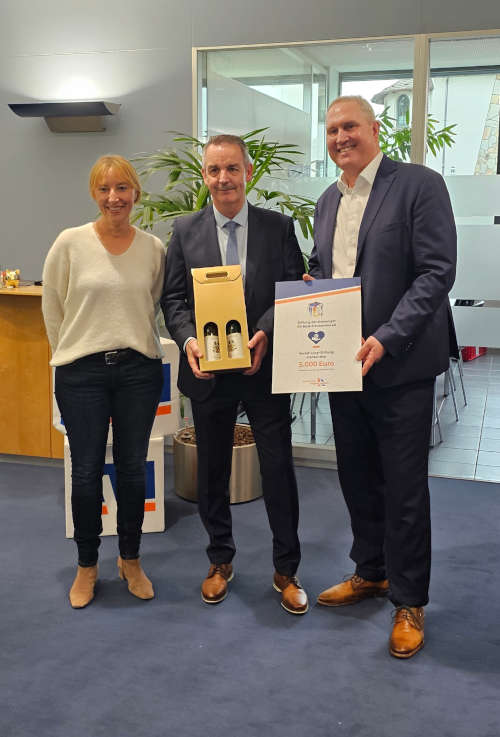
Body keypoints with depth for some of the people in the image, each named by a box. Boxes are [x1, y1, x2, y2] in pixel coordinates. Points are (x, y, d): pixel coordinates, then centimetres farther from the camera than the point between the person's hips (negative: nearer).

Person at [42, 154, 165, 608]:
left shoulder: (154, 249, 1)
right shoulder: (71, 243, -4)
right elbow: (52, 308, 4)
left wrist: (134, 345, 11)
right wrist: (71, 354, 8)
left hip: (139, 370, 2)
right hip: (82, 373, -1)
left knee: (133, 470, 9)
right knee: (86, 473, 5)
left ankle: (131, 561, 29)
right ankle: (87, 566, 25)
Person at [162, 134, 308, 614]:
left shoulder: (278, 227, 2)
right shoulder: (185, 231, 4)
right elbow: (173, 297, 2)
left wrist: (266, 333, -17)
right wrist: (188, 340, -17)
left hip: (265, 367, -1)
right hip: (208, 371, 1)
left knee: (278, 469, 3)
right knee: (211, 470, 13)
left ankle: (286, 570, 21)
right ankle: (220, 561, 33)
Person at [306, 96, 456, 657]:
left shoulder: (420, 185, -9)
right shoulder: (328, 200, 13)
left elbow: (437, 272, -16)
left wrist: (386, 339, -24)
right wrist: (310, 285, -1)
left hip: (399, 366, -6)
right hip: (342, 363, 7)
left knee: (404, 488, 3)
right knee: (357, 477, 17)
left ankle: (409, 601, 19)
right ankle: (371, 572, 36)